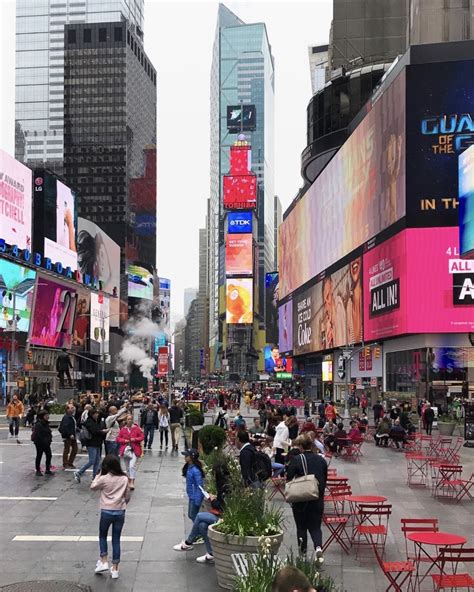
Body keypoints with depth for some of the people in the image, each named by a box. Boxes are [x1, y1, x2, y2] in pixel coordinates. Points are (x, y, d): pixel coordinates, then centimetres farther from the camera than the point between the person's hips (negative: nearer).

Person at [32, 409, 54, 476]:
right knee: (39, 456, 4)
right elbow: (37, 435, -21)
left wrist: (49, 439, 6)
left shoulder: (46, 424, 10)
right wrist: (44, 441, -20)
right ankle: (38, 470, 16)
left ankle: (48, 470, 19)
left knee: (49, 455, 8)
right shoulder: (38, 424, -18)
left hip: (46, 443, 8)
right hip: (39, 443, -8)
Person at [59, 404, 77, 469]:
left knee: (75, 449, 14)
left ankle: (70, 463, 24)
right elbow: (64, 427, -24)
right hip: (67, 436, -10)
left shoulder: (72, 417, 13)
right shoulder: (66, 417, -18)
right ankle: (65, 464, 10)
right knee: (67, 450, 0)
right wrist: (70, 434, -26)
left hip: (72, 435, 10)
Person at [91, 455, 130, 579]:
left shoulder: (103, 479, -10)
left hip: (106, 511, -2)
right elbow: (127, 497, 7)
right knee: (116, 539, 10)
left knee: (102, 536, 20)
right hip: (120, 512, 2)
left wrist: (98, 474, 13)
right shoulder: (124, 479, -1)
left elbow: (93, 487, 8)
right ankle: (115, 569, 12)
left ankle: (104, 562, 11)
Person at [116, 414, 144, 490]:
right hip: (125, 450, 4)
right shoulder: (123, 429, 3)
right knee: (128, 467, 13)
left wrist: (135, 439, -14)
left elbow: (142, 437, 0)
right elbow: (118, 438, 6)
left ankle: (132, 482, -17)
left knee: (132, 466, -19)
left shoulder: (136, 428, -3)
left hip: (134, 450, -4)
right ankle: (129, 481, 27)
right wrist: (124, 440, -11)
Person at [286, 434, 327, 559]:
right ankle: (318, 547, -13)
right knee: (315, 527, 10)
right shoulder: (321, 460, 2)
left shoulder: (296, 459, -12)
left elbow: (289, 478, -9)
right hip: (318, 500, 3)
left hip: (300, 500, -3)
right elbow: (325, 480, 10)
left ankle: (303, 552, 18)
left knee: (301, 527, 12)